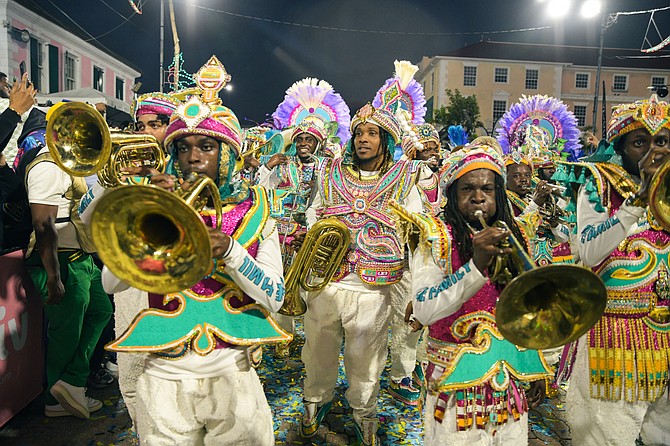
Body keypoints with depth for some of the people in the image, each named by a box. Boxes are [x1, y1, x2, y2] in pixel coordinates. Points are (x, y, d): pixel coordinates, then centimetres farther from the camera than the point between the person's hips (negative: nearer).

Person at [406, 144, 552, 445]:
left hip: (511, 374, 5)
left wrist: (536, 372, 14)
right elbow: (424, 311, -24)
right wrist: (476, 266, -31)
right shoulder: (437, 239, -10)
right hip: (457, 378, -4)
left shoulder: (514, 239, 6)